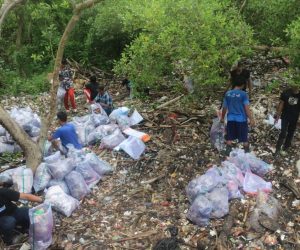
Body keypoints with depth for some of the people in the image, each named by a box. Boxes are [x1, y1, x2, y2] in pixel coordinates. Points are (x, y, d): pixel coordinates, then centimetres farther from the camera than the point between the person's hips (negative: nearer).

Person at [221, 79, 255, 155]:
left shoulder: (227, 94, 3)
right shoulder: (243, 94, -10)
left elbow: (224, 107, 9)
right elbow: (247, 108, -15)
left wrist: (222, 118, 21)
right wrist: (251, 119, -12)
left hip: (231, 119, 3)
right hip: (241, 119, -3)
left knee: (229, 137, 11)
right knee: (244, 138, 9)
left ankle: (228, 152, 14)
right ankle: (247, 152, 19)